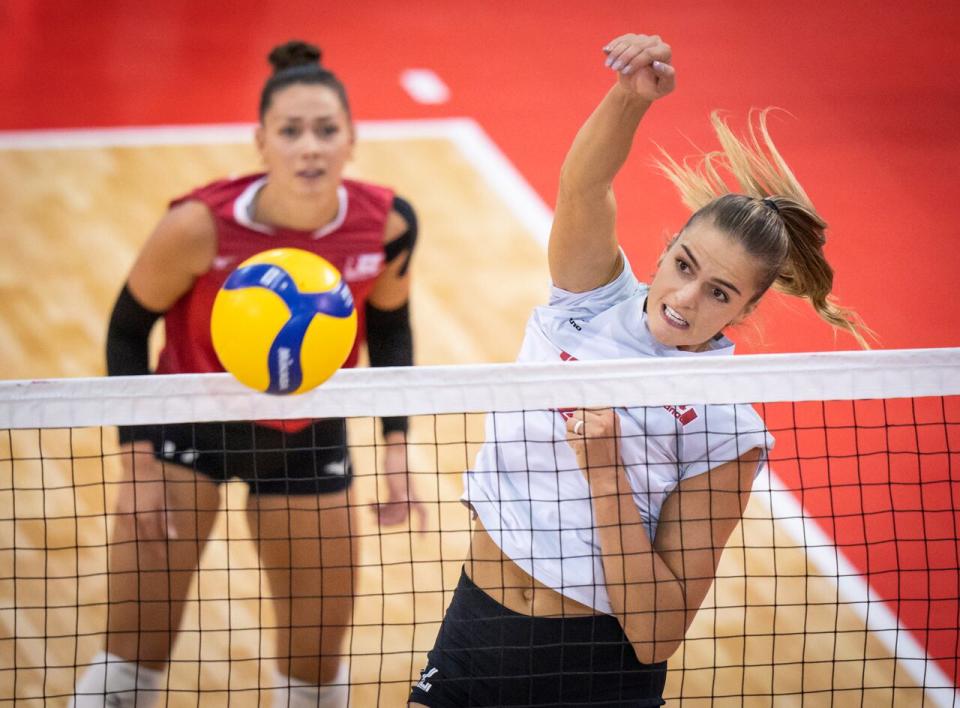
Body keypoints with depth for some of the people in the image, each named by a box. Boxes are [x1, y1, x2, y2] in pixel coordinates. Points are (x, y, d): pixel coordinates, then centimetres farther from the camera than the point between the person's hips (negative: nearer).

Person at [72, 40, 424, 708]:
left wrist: (396, 447, -4)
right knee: (134, 654, -6)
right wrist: (138, 462, -15)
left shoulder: (388, 224, -19)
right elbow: (128, 328, -12)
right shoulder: (199, 227, -28)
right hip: (189, 427, -3)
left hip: (307, 438, 3)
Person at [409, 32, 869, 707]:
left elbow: (659, 632, -17)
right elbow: (584, 185, -25)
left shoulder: (725, 432, -13)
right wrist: (633, 94, -44)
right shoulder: (594, 295, -4)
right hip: (472, 635, 3)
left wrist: (604, 474, -25)